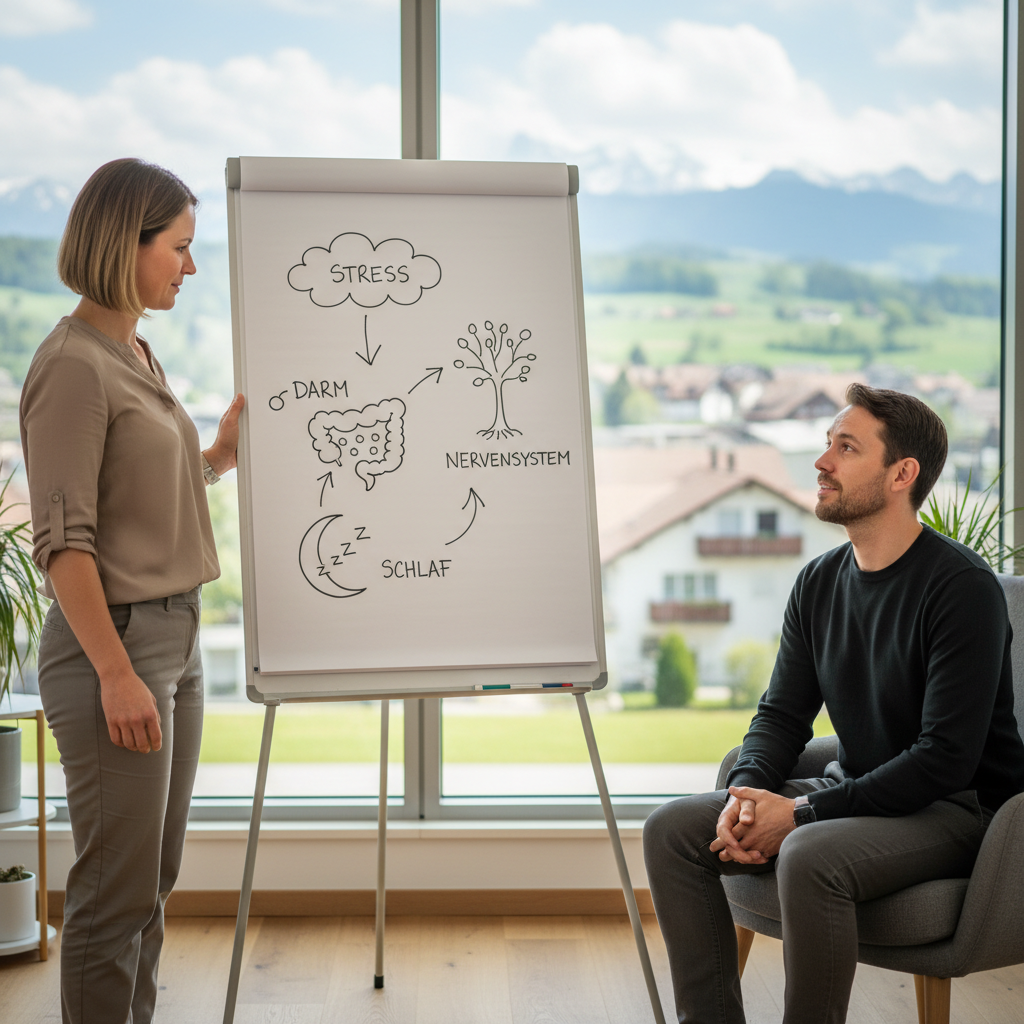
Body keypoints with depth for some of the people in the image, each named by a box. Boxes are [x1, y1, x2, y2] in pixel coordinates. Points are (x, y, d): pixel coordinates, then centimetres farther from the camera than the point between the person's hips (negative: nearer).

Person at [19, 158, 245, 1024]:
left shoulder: (137, 355, 13)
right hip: (112, 639, -9)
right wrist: (117, 673, -20)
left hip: (177, 635, 9)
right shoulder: (73, 365, -14)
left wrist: (220, 454, 9)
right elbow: (62, 541, -18)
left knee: (154, 884, 15)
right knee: (118, 892, -2)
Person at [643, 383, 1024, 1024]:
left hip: (958, 805, -7)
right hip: (856, 792, 8)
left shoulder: (963, 587, -17)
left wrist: (802, 814, -23)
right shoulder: (819, 584, 6)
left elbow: (945, 757, -22)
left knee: (810, 857, -36)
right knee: (672, 829, -7)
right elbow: (782, 713, 11)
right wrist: (747, 794, -12)